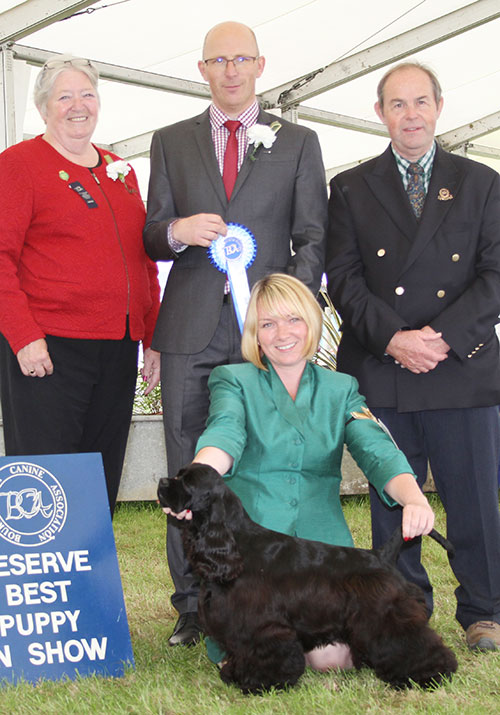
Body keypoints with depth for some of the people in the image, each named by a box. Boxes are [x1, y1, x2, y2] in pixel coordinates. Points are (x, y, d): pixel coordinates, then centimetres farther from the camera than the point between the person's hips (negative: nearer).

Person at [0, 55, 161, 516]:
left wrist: (154, 338, 14)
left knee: (103, 482, 8)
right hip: (47, 349, -6)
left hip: (118, 349, 6)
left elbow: (143, 260, 21)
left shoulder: (120, 171, 19)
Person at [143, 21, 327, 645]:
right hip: (191, 331, 1)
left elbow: (313, 239, 7)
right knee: (189, 471, 1)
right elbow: (152, 240, 13)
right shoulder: (171, 142, 15)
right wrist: (177, 232, -11)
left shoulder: (297, 143, 12)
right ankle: (193, 605, 9)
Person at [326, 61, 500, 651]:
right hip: (381, 372, 1)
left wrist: (443, 335, -10)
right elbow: (343, 277, 4)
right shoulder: (351, 188, 12)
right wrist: (392, 338, -11)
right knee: (393, 498, 4)